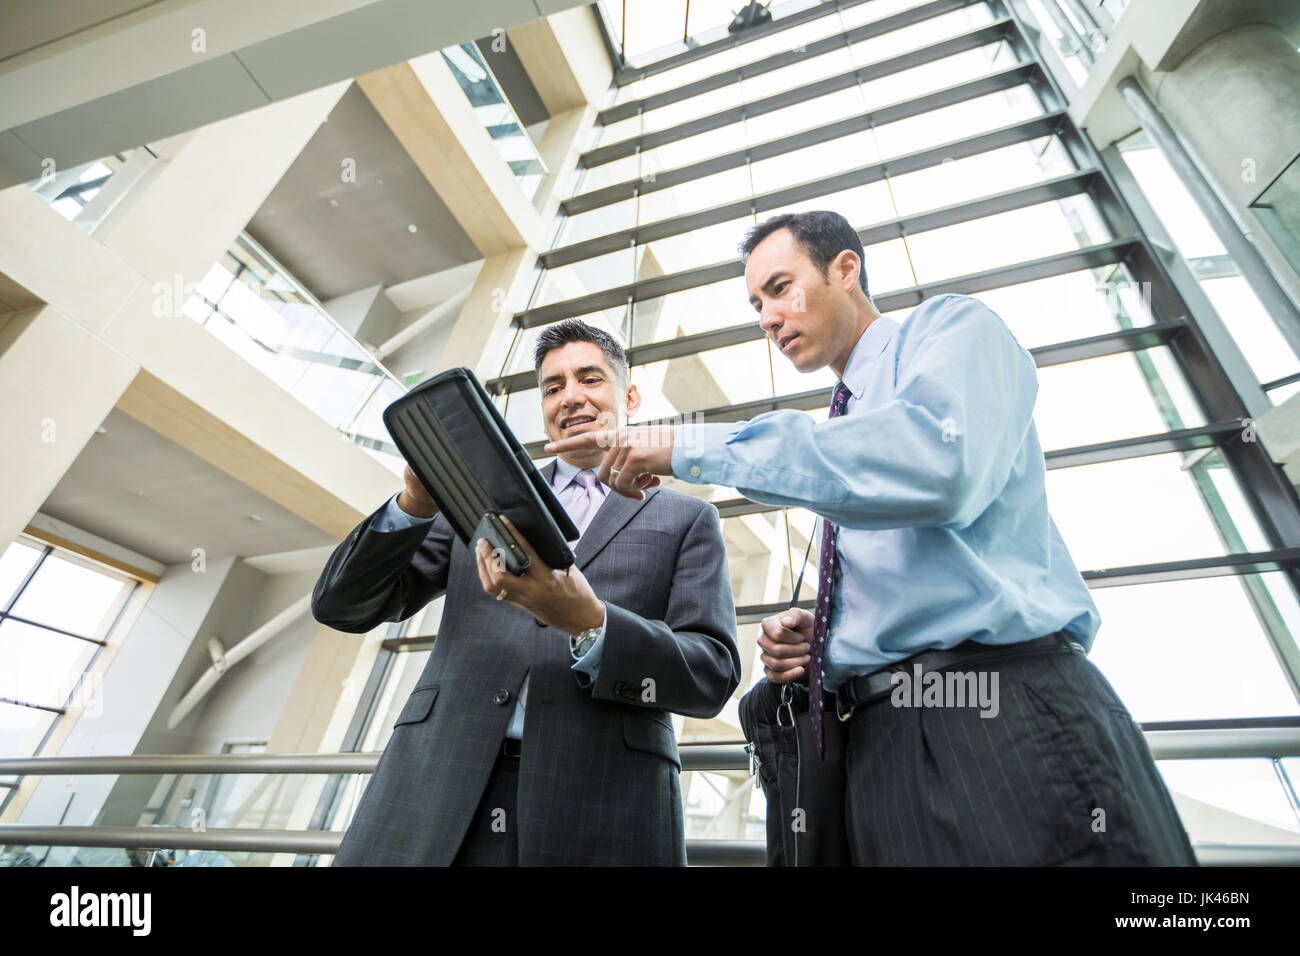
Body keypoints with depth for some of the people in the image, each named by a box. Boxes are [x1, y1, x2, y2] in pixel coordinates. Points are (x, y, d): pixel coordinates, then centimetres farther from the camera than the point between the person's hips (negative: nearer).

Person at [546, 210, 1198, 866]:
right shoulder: (839, 430, 22)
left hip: (1003, 710, -7)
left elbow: (936, 463, -24)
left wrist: (692, 447, -21)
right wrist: (811, 635, 3)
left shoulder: (953, 325, 1)